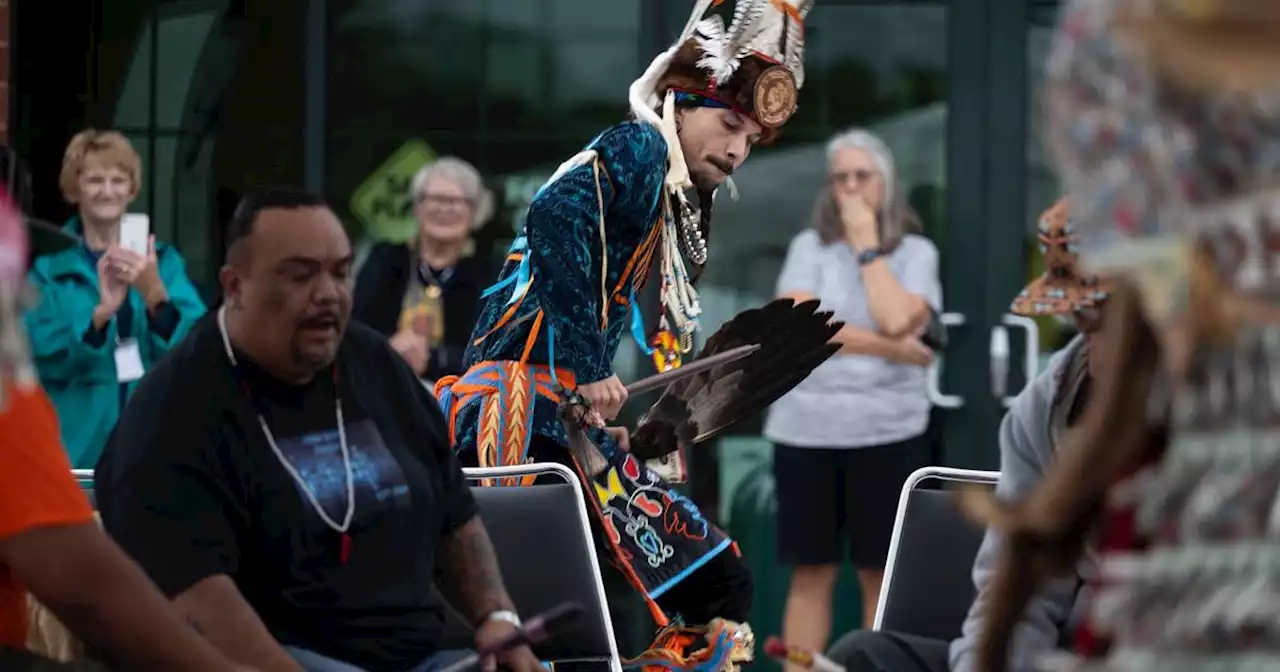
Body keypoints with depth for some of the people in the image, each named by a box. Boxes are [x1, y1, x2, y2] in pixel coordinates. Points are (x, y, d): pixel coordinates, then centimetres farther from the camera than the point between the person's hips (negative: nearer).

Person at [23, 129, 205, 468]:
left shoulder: (164, 261, 8)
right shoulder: (50, 266, 3)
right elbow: (41, 355, -10)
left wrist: (156, 295, -24)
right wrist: (101, 312, -26)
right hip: (79, 445, -1)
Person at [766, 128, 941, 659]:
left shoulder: (916, 252, 4)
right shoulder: (810, 246, 6)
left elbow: (896, 319, -14)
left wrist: (866, 243, -6)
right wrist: (892, 351, -11)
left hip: (887, 432, -1)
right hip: (806, 431, 1)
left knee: (880, 575, 4)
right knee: (810, 573, 5)